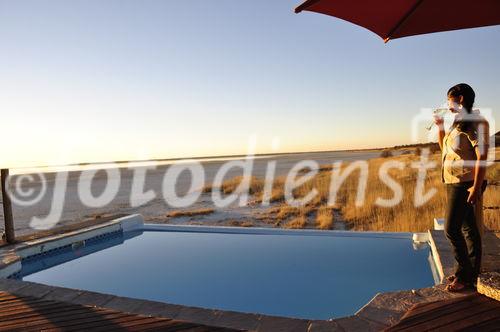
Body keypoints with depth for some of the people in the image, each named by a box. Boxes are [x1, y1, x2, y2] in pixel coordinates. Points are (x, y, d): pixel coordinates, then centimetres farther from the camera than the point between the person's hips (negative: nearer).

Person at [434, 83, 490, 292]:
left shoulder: (475, 122, -12)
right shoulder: (459, 123, 16)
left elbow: (482, 155, -19)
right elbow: (444, 148, 28)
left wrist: (476, 186, -23)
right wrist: (440, 126, 17)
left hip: (465, 183, -9)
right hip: (454, 182, 9)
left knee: (451, 229, -9)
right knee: (468, 229, 14)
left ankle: (465, 276, 2)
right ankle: (472, 272, 23)